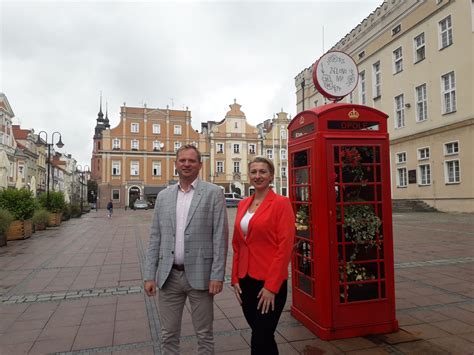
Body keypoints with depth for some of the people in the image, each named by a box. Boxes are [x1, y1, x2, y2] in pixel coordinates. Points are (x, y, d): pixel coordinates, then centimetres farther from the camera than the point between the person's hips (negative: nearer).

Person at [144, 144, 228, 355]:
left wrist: (217, 275, -11)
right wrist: (150, 275, 4)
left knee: (204, 334, 12)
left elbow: (220, 237, -7)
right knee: (168, 335, 15)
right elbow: (155, 238, 8)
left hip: (199, 275, -3)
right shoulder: (163, 196, 8)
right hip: (168, 276, 4)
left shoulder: (213, 193, -4)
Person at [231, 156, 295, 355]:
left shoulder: (281, 203, -10)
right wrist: (235, 279, 7)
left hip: (270, 283, -6)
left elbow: (285, 247, -13)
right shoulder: (243, 204, 9)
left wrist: (271, 286, -15)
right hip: (246, 280, 6)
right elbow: (237, 245, 12)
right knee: (263, 337, 18)